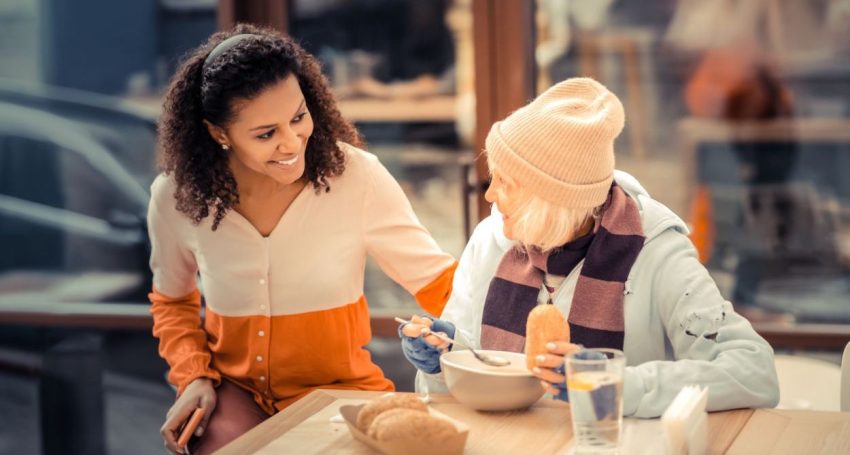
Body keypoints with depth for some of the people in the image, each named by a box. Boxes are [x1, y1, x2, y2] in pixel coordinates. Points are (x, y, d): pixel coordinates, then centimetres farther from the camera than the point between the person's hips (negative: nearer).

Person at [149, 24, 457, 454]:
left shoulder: (354, 175, -16)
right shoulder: (176, 197, -9)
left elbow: (438, 281, -8)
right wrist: (194, 376, -5)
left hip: (338, 388, 0)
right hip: (236, 390, 1)